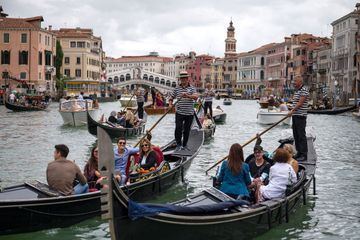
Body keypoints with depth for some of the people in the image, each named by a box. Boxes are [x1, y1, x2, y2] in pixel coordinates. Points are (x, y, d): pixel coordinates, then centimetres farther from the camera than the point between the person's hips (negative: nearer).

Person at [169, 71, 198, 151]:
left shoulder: (192, 88, 2)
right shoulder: (177, 88, 7)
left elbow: (195, 96, -17)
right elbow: (171, 98, 14)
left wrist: (188, 95, -35)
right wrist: (170, 104, -7)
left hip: (189, 113, 0)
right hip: (179, 113, 0)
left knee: (187, 130, 8)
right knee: (178, 129, -12)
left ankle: (184, 145, 20)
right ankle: (178, 145, -2)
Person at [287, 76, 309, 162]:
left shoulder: (304, 90, -13)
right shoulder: (296, 91, 17)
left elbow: (300, 103, -19)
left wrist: (292, 111, -20)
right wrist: (292, 112, 16)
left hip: (301, 116, -10)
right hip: (295, 116, 10)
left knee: (301, 135, -8)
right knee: (296, 135, 12)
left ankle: (304, 155, -6)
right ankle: (299, 152, 21)